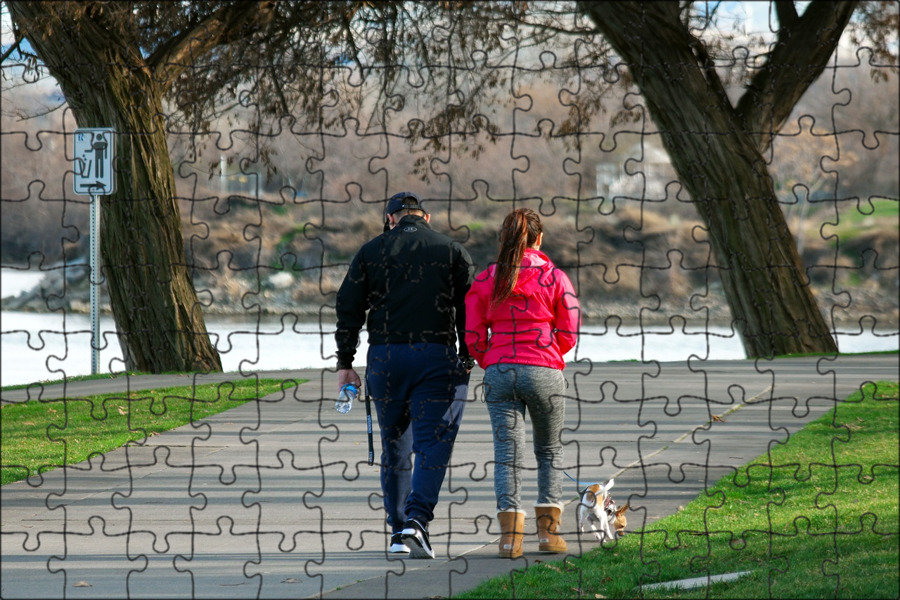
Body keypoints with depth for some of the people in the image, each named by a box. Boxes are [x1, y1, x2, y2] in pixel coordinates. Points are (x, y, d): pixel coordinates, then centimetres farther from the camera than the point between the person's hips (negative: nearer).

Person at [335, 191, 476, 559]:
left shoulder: (372, 251, 7)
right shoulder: (452, 251, 6)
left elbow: (349, 308, 4)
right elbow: (468, 309, 3)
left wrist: (345, 363, 8)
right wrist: (467, 360, 10)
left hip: (385, 357, 2)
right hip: (437, 356, -2)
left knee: (394, 445, 13)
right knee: (433, 444, -3)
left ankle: (399, 531, 14)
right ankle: (416, 521, -21)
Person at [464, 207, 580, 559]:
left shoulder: (485, 280, 4)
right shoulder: (555, 278, 0)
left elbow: (473, 338, 4)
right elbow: (569, 335, 2)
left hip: (498, 371, 1)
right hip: (544, 371, -1)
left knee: (507, 452, 1)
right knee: (550, 451, 16)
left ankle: (510, 534, -12)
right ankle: (548, 530, 10)